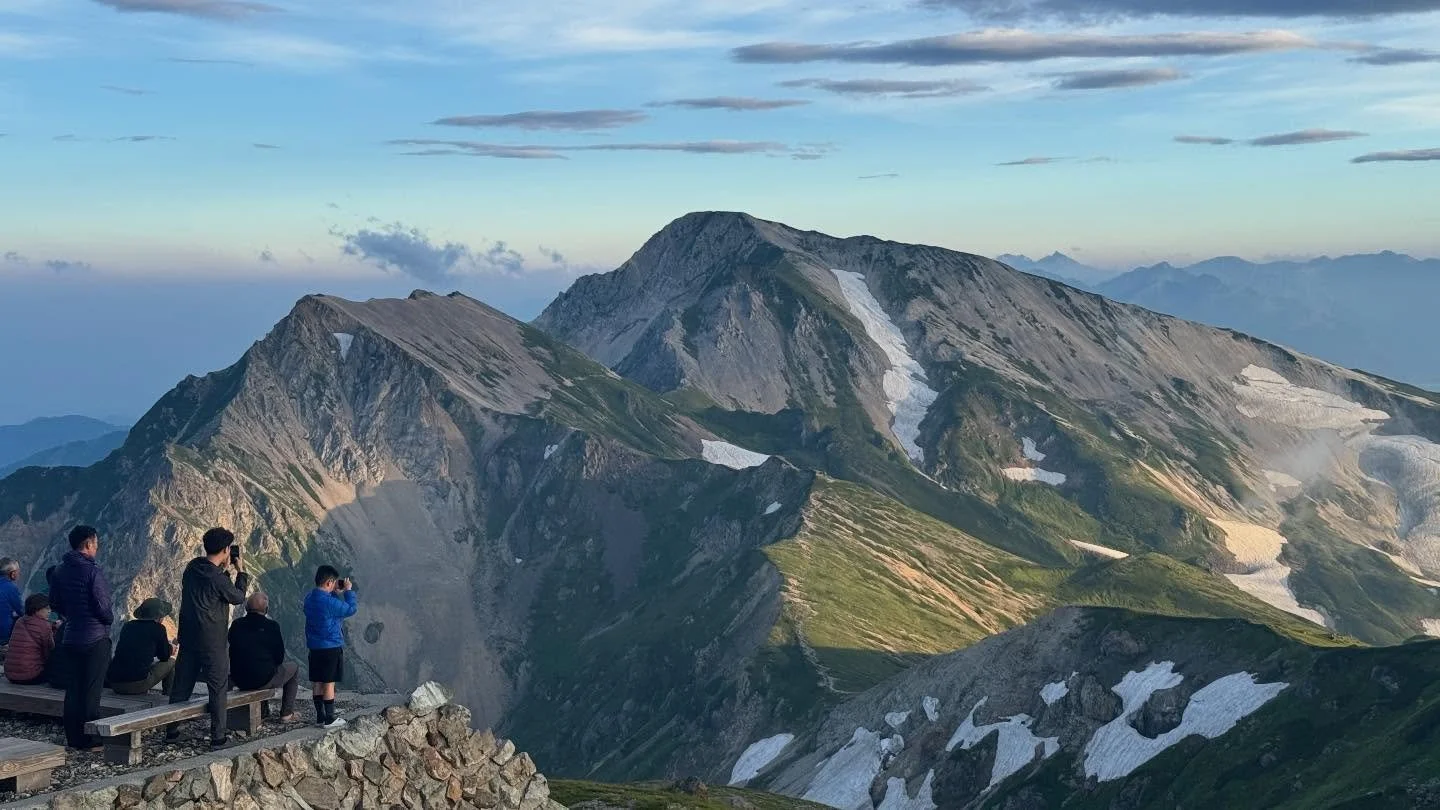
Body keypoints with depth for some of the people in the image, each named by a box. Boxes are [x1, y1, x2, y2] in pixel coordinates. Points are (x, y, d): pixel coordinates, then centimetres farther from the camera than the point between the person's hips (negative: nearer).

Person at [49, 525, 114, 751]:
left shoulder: (61, 570, 5)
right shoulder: (92, 571, -17)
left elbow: (54, 603, 12)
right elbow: (102, 606, -18)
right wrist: (110, 619, 2)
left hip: (70, 638, 7)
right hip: (95, 639, -7)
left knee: (72, 690, 12)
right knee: (91, 691, 0)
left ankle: (73, 738, 17)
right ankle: (89, 741, 4)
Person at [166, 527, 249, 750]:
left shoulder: (192, 568, 3)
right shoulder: (217, 579, -20)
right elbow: (238, 597, -3)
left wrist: (223, 568, 14)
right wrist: (240, 571, 7)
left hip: (188, 637, 7)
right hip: (212, 642, -7)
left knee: (181, 685, 14)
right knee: (218, 688, 2)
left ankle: (171, 730, 22)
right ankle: (218, 737, 4)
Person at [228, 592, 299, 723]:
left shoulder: (236, 625, 0)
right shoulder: (271, 626, -11)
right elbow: (279, 658, -4)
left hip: (239, 680, 5)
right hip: (264, 680, -5)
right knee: (294, 667, 20)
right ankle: (286, 714, 17)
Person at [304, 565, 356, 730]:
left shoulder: (309, 598, 5)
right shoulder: (329, 602, -22)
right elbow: (350, 610, -11)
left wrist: (336, 593, 11)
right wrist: (348, 591, 0)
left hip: (315, 647, 8)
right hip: (331, 647, -8)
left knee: (318, 683, 13)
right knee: (329, 683, -1)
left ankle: (320, 717, 19)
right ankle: (329, 719, 4)